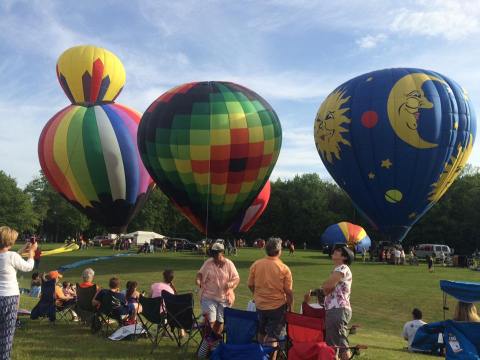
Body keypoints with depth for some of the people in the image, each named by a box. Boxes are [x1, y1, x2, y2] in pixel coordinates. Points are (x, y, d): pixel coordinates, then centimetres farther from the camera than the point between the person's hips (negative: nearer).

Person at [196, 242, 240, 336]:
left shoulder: (229, 264, -1)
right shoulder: (208, 263, -2)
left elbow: (237, 278, 1)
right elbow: (200, 273, 5)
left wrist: (231, 283, -20)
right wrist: (198, 280, -17)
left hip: (224, 298, 1)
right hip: (209, 297, -1)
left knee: (220, 322, 10)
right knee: (210, 320, -10)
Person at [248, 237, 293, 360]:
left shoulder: (256, 265, -7)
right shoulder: (284, 269, -14)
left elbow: (250, 285, 3)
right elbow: (289, 291, -10)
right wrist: (290, 306, 4)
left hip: (260, 305, 4)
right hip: (278, 306, -4)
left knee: (262, 333, 23)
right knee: (273, 337, 4)